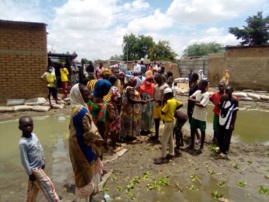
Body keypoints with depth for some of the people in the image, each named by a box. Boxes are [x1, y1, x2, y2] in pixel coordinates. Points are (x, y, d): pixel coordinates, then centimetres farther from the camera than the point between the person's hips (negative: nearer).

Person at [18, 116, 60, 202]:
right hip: (34, 170, -7)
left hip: (39, 167, 8)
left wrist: (43, 161, 18)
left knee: (34, 188, 23)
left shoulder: (33, 135, -1)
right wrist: (30, 173, -16)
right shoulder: (23, 143, -26)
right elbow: (24, 160, -21)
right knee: (48, 186, 4)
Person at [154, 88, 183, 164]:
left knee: (163, 140, -3)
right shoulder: (174, 101, 3)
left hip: (168, 123, -10)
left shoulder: (168, 102, -23)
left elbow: (163, 112, -20)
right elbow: (181, 104, 18)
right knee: (170, 138, 20)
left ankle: (163, 157, 2)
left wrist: (165, 103, -7)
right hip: (171, 122, 10)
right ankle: (171, 154, 32)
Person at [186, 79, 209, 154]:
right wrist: (196, 100, -17)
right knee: (192, 129, 14)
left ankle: (201, 147, 21)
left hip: (202, 116, -6)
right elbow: (189, 98, -3)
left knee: (202, 131, 8)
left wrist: (195, 102, -9)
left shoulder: (207, 94, -16)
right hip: (195, 115, 6)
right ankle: (192, 144, 30)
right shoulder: (197, 92, 4)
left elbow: (202, 105, -24)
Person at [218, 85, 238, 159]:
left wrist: (233, 124, -10)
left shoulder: (234, 100, -10)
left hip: (229, 123, -5)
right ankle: (221, 148, 37)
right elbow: (219, 107, -5)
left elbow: (235, 113, -8)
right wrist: (222, 100, -19)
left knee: (226, 138, 3)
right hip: (221, 121, 5)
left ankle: (225, 152, 18)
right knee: (220, 136, 16)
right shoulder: (223, 98, 3)